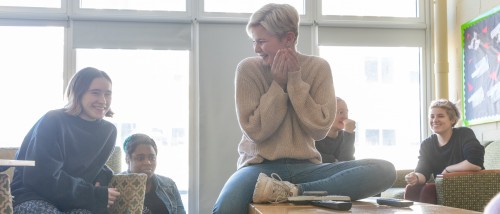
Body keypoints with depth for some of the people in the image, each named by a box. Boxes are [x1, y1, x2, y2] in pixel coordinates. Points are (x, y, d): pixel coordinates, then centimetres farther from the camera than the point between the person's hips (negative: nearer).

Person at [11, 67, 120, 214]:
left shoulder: (108, 131, 5)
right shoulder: (52, 122, -13)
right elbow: (43, 177, -19)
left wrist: (103, 181, -6)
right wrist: (94, 195, -21)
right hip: (33, 197, -4)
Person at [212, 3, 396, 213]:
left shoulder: (318, 67, 1)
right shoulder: (248, 68, -3)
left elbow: (319, 129, -6)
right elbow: (255, 131, -6)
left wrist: (295, 81, -10)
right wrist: (278, 84, -12)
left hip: (304, 167, 4)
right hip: (260, 166, -3)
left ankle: (289, 191, -29)